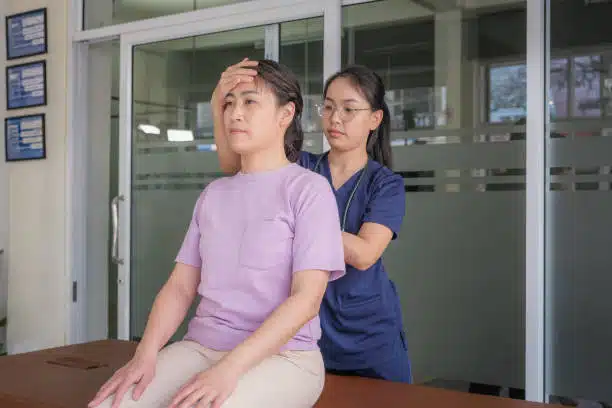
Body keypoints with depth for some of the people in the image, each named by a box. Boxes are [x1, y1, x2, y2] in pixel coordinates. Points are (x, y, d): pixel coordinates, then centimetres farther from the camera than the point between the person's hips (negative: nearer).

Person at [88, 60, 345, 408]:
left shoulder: (309, 189, -3)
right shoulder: (212, 195, 14)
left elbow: (307, 298, -12)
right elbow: (180, 286, 10)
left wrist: (228, 370, -21)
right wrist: (146, 354, -8)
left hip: (281, 355, -4)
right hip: (200, 347, 5)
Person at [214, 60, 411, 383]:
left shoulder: (386, 184, -5)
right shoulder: (301, 168, 1)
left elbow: (364, 254, -20)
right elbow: (232, 164, -13)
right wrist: (219, 106, -30)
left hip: (369, 338, -1)